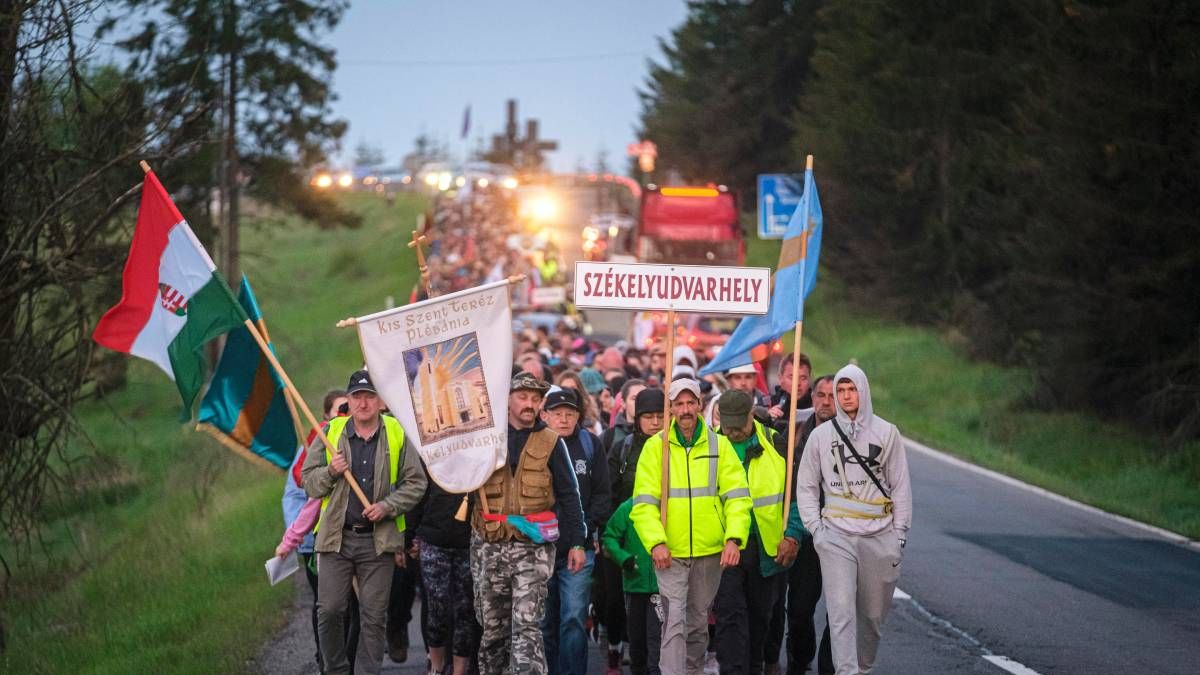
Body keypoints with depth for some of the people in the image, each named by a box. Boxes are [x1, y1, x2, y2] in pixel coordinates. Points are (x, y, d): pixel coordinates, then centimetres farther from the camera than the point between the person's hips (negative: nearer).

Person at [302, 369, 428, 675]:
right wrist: (330, 472, -12)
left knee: (374, 616, 1)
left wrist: (388, 506, -9)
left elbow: (416, 483, 5)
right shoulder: (331, 433, 6)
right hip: (336, 536, 1)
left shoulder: (397, 434, 4)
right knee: (329, 610, -2)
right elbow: (309, 482, 8)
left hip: (378, 540, -1)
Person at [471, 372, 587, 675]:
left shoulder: (550, 443, 5)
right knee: (492, 626, 10)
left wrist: (576, 542, 2)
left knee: (526, 626, -12)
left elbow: (568, 496, 6)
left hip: (532, 547, -2)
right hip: (488, 547, 2)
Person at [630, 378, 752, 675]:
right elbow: (644, 502, -4)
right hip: (670, 551, -2)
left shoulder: (719, 445, 4)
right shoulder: (656, 446, 0)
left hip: (710, 550, 2)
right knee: (675, 620, -10)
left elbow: (737, 496, 0)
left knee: (698, 621, 14)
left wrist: (733, 538, -13)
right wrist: (656, 542, -17)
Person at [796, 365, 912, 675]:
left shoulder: (886, 432, 5)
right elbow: (806, 487, 11)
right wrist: (816, 529, 1)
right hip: (836, 537, -1)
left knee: (874, 612, 9)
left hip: (879, 536, 1)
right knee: (841, 610, -12)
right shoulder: (821, 435, 5)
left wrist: (900, 534, 4)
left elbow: (900, 486, 8)